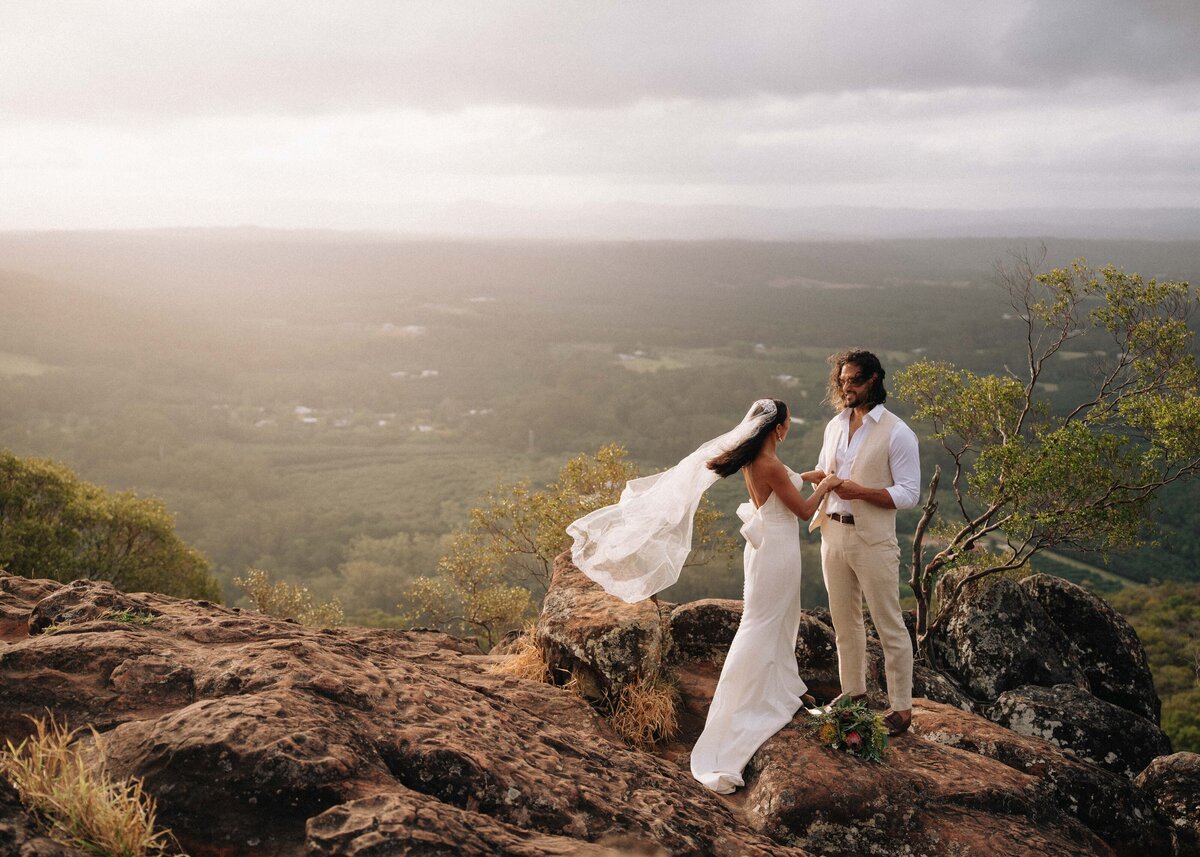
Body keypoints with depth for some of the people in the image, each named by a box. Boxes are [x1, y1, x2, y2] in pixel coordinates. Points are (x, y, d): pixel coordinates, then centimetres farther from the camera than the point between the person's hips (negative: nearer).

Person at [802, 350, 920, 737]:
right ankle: (853, 692, 32)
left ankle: (901, 708, 9)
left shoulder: (896, 433, -11)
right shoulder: (835, 426, 10)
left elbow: (909, 494, -14)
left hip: (873, 541, -7)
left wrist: (860, 492, -25)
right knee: (844, 621, 17)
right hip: (833, 533, 7)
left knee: (889, 625, 1)